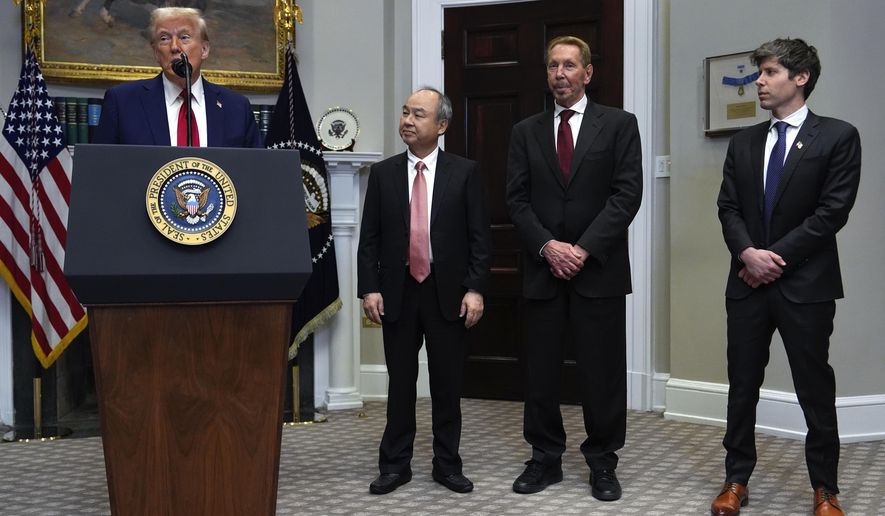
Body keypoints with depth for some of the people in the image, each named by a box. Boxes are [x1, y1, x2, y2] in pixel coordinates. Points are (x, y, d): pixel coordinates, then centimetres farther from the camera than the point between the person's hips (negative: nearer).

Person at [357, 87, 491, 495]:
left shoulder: (465, 172, 1)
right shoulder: (383, 173, 6)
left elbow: (480, 236, -1)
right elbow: (369, 238, 4)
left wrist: (475, 289, -9)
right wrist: (369, 288, -5)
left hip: (447, 292, -1)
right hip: (398, 292, 1)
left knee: (447, 383, 7)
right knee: (400, 382, 8)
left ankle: (447, 465, 19)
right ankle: (395, 465, 18)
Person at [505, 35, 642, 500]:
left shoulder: (619, 124, 3)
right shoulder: (525, 132, 11)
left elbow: (627, 194, -5)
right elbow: (516, 200, 5)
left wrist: (584, 249, -13)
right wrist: (548, 246, -11)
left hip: (599, 269, -2)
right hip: (542, 269, 2)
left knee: (602, 372, 3)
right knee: (540, 371, 6)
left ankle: (602, 463, 16)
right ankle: (545, 458, 19)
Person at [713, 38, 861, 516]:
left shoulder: (838, 136, -3)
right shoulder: (744, 141, 11)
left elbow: (832, 212, -10)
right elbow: (728, 207, 6)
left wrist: (776, 257, -13)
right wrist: (748, 253, -12)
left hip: (805, 283, -4)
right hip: (748, 282, 4)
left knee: (815, 390, 4)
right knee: (742, 385, 9)